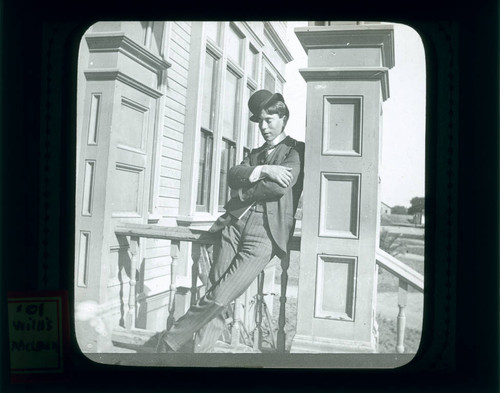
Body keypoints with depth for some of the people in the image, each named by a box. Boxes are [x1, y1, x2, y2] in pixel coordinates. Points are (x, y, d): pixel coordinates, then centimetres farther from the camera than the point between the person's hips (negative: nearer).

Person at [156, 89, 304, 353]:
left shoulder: (296, 151, 8)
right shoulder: (255, 154, 27)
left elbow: (280, 186, -10)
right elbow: (232, 176, 8)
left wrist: (243, 194, 2)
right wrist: (262, 170, -8)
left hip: (264, 232, -5)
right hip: (234, 225, 5)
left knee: (218, 299, -12)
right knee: (215, 299, -6)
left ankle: (169, 343, 3)